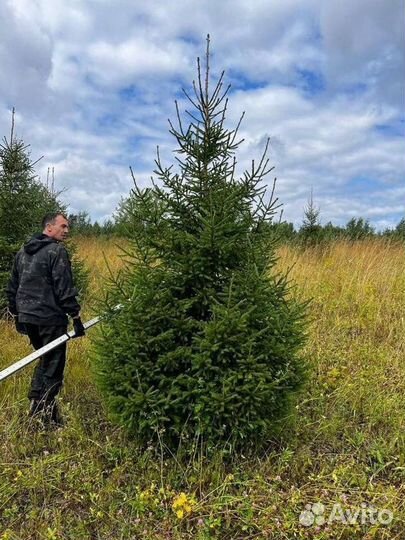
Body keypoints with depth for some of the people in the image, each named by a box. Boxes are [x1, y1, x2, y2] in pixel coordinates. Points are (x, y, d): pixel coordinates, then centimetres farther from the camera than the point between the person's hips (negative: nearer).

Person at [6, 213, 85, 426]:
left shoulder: (23, 252, 13)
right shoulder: (57, 251, -12)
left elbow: (11, 287, 17)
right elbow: (64, 289, -17)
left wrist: (16, 314, 25)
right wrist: (76, 317, -12)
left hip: (27, 318, 8)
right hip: (50, 319, -8)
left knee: (45, 358, 23)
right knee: (53, 365, 3)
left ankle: (36, 405, 25)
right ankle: (45, 414, 9)